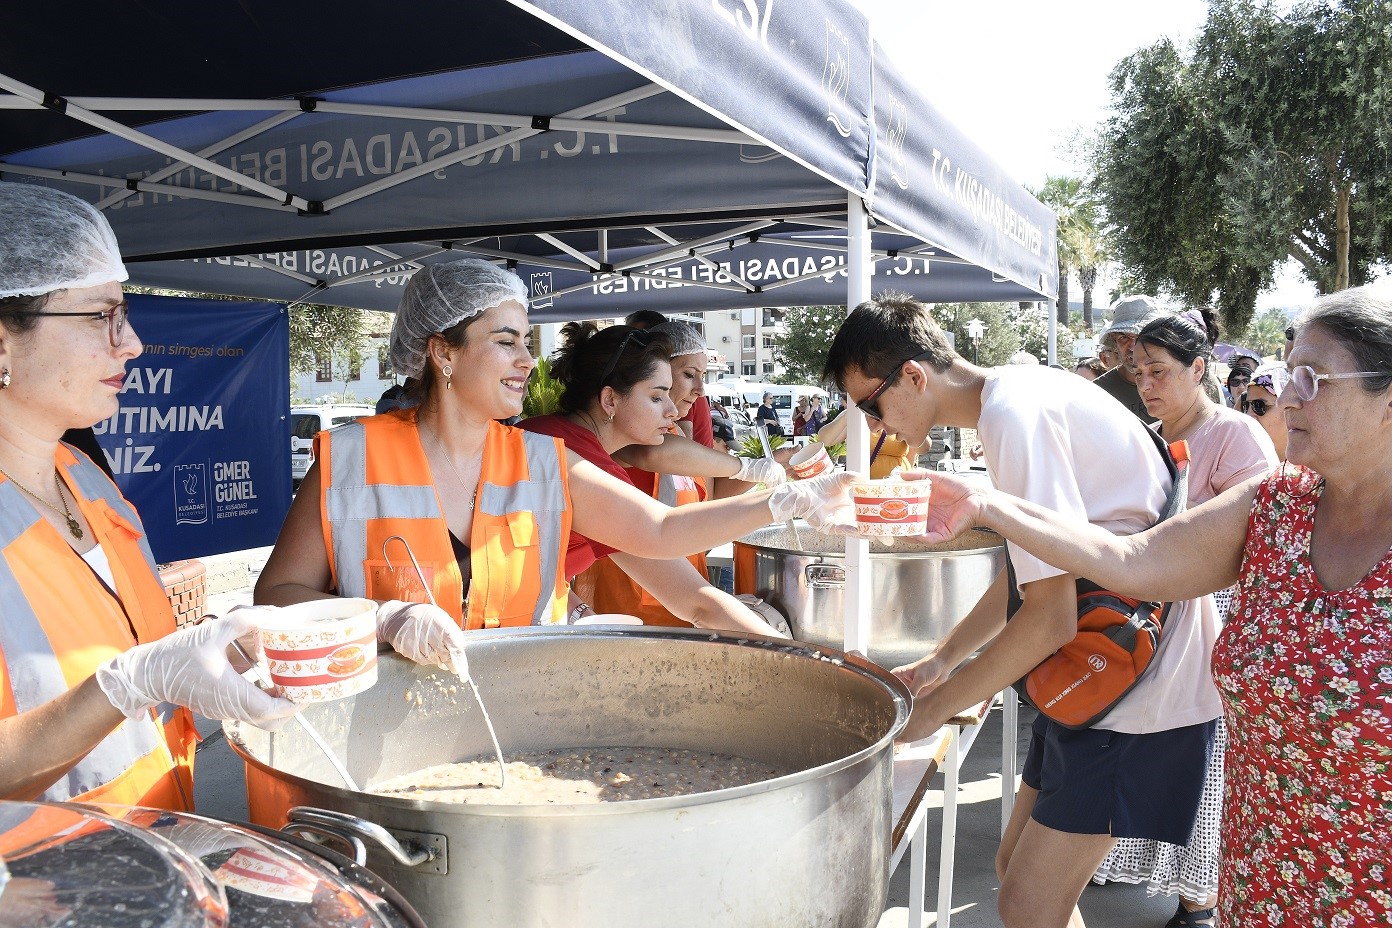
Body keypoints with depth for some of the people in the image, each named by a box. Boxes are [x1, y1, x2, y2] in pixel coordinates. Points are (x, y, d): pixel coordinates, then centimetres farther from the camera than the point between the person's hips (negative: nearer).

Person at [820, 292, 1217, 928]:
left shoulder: (1015, 412, -22)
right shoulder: (1017, 396, 10)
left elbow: (1051, 618, -24)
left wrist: (931, 710, -13)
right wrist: (944, 659, 15)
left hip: (1140, 681, -10)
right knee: (1017, 868, 15)